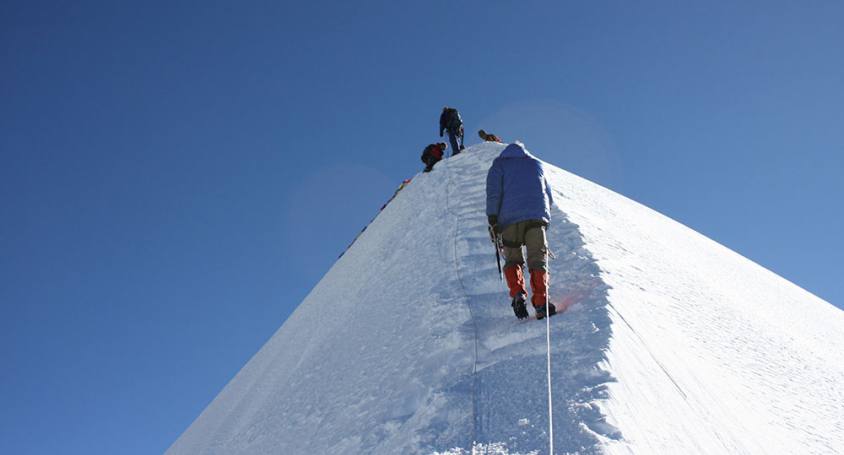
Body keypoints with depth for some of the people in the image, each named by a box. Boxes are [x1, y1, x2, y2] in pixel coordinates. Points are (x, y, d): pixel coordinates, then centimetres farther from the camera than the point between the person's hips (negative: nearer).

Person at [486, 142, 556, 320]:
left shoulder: (499, 165, 17)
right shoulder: (536, 164, 27)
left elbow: (493, 192, 0)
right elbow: (549, 196, 27)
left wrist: (492, 219, -5)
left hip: (510, 218, -1)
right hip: (537, 217, 1)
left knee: (512, 259, 11)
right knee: (538, 260, -2)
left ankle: (518, 294, -13)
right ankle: (541, 303, -19)